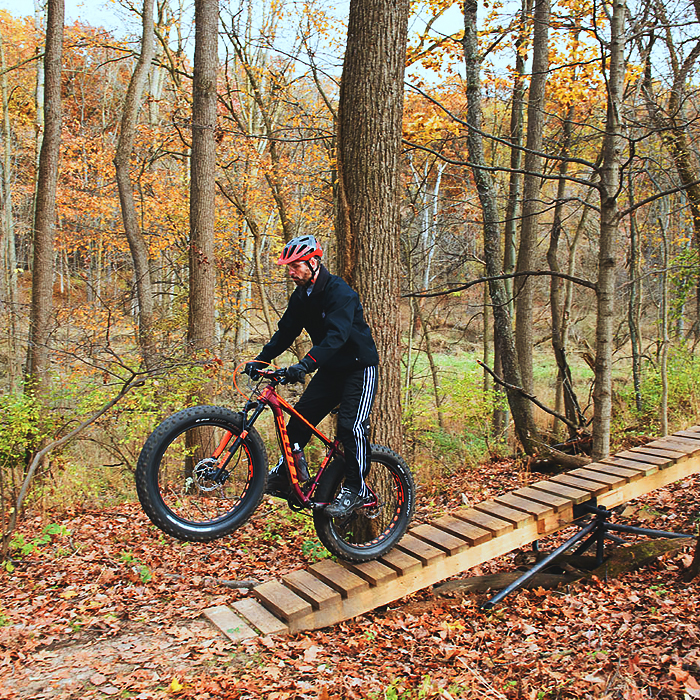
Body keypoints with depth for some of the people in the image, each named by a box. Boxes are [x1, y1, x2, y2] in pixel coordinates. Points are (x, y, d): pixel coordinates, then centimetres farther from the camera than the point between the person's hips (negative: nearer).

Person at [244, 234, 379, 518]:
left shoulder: (339, 292, -23)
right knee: (300, 418, -1)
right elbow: (285, 332, 6)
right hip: (331, 370, 7)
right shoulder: (300, 297, 2)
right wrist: (260, 359, -7)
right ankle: (283, 475, 15)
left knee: (350, 425, -20)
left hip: (359, 368, -7)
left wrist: (306, 364, -48)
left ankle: (355, 489, -8)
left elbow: (337, 335, -36)